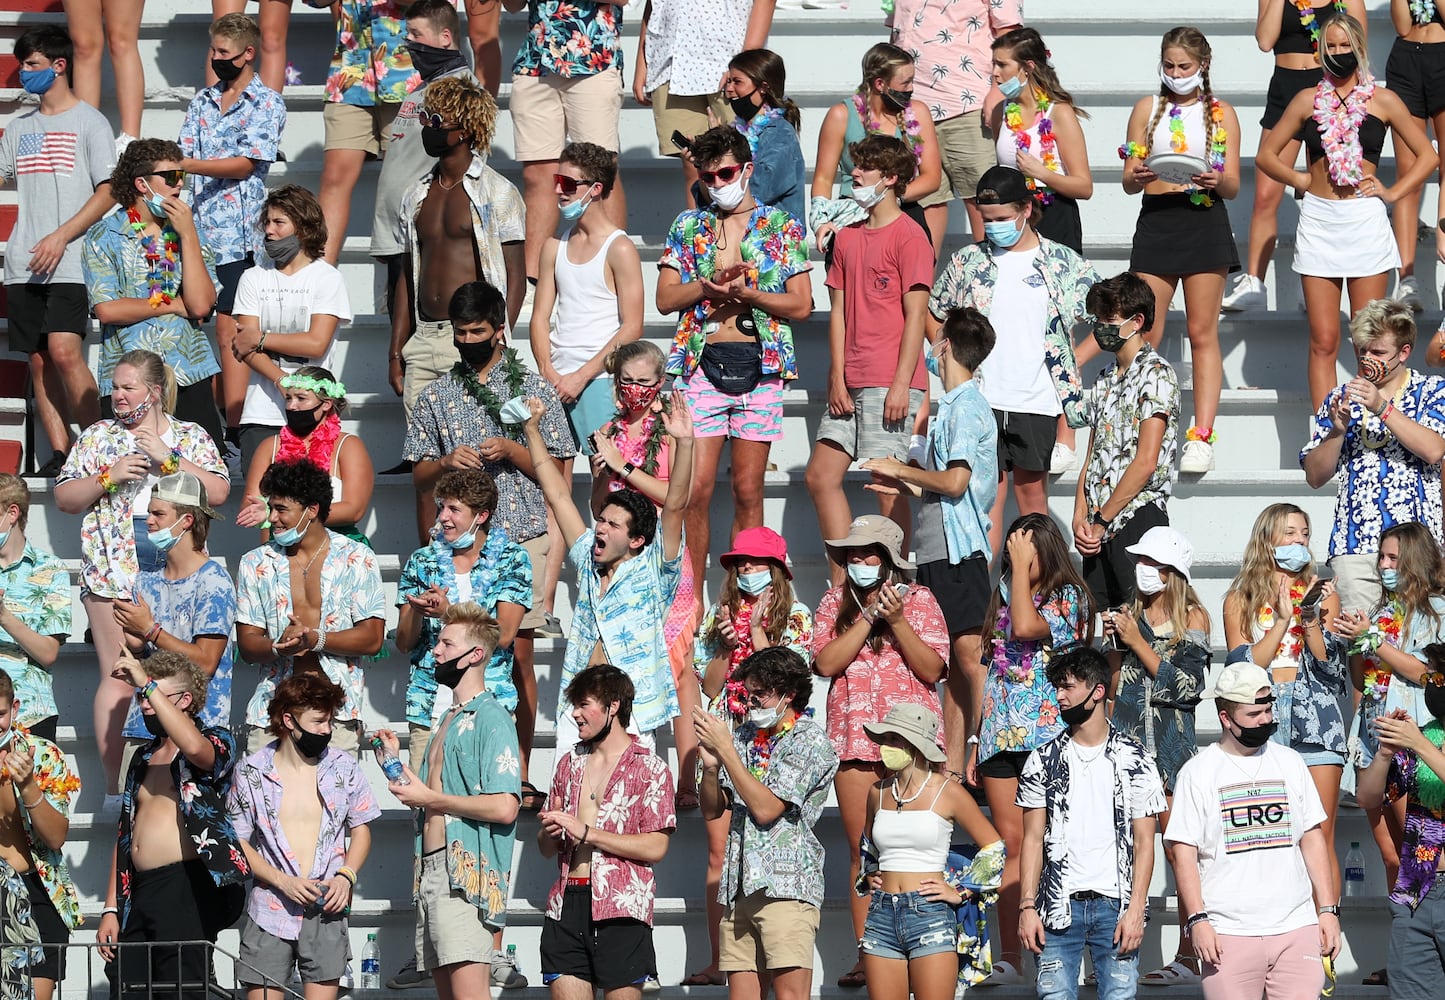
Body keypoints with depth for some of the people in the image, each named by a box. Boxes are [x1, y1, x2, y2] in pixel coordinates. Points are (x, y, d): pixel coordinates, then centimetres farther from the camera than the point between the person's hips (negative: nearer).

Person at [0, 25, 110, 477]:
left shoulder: (88, 122, 1)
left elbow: (108, 192, -5)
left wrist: (61, 237, -13)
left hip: (70, 261, -6)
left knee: (64, 351, -19)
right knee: (40, 360, 1)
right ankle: (61, 454, 2)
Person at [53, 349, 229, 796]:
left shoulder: (192, 437, 10)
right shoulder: (97, 437, 12)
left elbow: (218, 492, -2)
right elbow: (64, 498, 9)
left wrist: (167, 458, -9)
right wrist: (108, 477, -7)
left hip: (177, 571, 0)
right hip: (113, 571, 0)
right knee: (117, 677, -5)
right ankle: (114, 787, -3)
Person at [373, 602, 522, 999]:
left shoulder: (490, 718, -8)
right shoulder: (448, 721, 22)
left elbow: (504, 807, -18)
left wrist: (428, 798, -11)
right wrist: (398, 761, 14)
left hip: (465, 873, -10)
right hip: (430, 870, 10)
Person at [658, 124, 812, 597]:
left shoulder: (781, 228, 7)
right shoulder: (688, 226, 13)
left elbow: (801, 305, 2)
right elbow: (665, 298, 6)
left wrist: (745, 292, -11)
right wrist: (712, 282, -11)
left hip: (760, 366, -1)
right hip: (702, 366, 1)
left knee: (747, 490, 1)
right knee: (696, 489, -5)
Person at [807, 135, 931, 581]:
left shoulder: (909, 237, -5)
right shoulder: (848, 237, 17)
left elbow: (915, 314, -10)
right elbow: (840, 312, 15)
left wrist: (901, 385, -15)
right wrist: (837, 377, 4)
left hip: (891, 385, -8)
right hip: (851, 385, 8)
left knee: (889, 487, -6)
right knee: (820, 476, 7)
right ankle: (843, 586, 12)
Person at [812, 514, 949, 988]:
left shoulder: (919, 600, 6)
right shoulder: (835, 602, 11)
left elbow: (932, 670, -2)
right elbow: (826, 663, -4)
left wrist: (897, 620, -12)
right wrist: (869, 615, -10)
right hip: (853, 740, 2)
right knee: (863, 853, 2)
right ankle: (865, 957, 3)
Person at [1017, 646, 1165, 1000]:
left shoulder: (1133, 759, 4)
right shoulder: (1043, 760, 10)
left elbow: (1143, 842, 2)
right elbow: (1033, 839, 9)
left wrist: (1135, 910, -8)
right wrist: (1027, 906, -2)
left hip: (1116, 905, -2)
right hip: (1059, 906, 2)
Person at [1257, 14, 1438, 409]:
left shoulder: (1383, 101, 5)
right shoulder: (1308, 101, 9)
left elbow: (1427, 156, 10)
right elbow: (1266, 154, 15)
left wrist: (1393, 192, -1)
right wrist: (1300, 180, 2)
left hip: (1365, 223, -1)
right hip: (1319, 223, 1)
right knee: (1323, 342, -1)